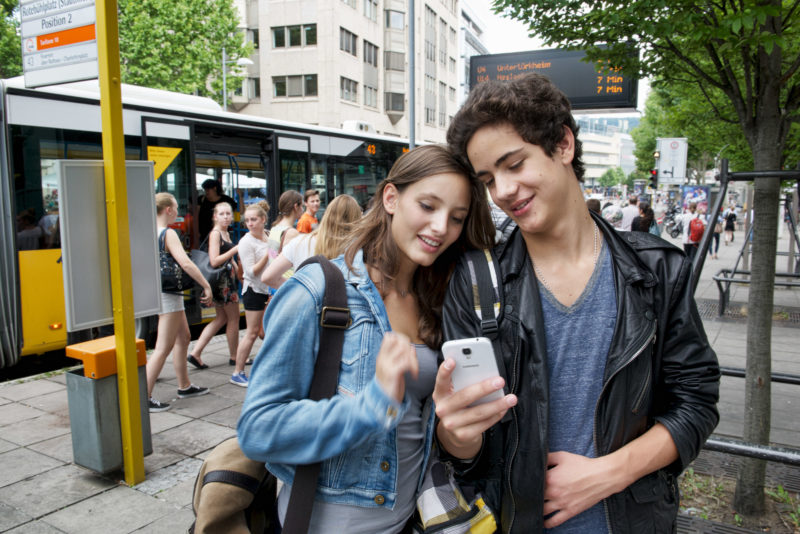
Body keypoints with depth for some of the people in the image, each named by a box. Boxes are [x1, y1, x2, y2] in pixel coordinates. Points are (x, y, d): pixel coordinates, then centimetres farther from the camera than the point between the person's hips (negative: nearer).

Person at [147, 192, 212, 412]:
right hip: (168, 295, -10)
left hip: (166, 294, 10)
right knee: (164, 347, -5)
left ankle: (184, 386, 29)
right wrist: (206, 285, -22)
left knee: (183, 338, 19)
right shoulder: (169, 233, -17)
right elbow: (185, 263, -27)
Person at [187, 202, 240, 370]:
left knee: (222, 318, 13)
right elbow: (214, 261, -22)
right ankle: (234, 356, 16)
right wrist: (235, 250, -22)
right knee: (234, 318, 2)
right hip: (222, 280, -10)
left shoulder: (226, 234, 15)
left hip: (227, 279, 10)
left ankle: (195, 353, 12)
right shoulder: (215, 234, -13)